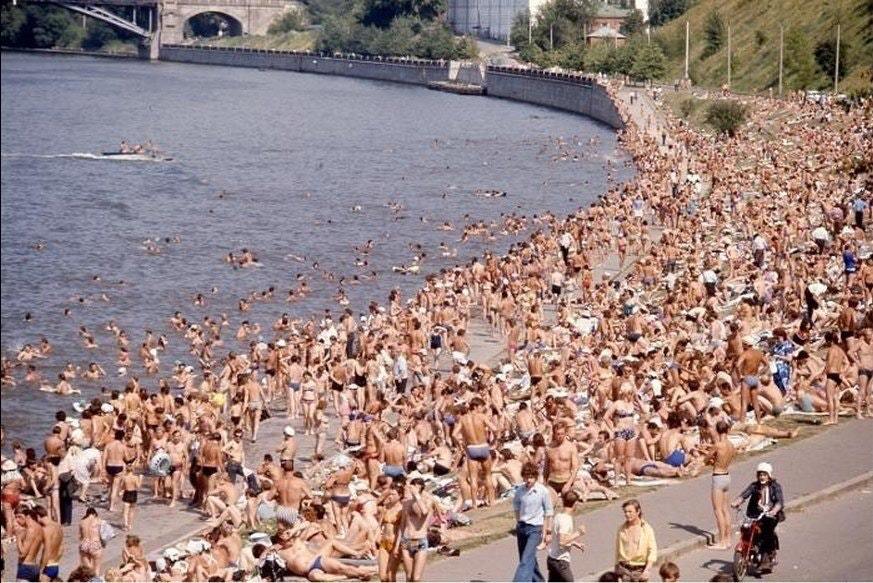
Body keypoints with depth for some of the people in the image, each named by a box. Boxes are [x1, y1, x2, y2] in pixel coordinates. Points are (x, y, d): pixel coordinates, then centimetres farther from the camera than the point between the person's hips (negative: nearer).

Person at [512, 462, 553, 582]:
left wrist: (547, 531, -2)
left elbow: (548, 513, -3)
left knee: (526, 559, -17)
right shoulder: (520, 490, 1)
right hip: (521, 527, 5)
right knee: (527, 559, 13)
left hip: (535, 528, -5)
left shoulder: (543, 491, -10)